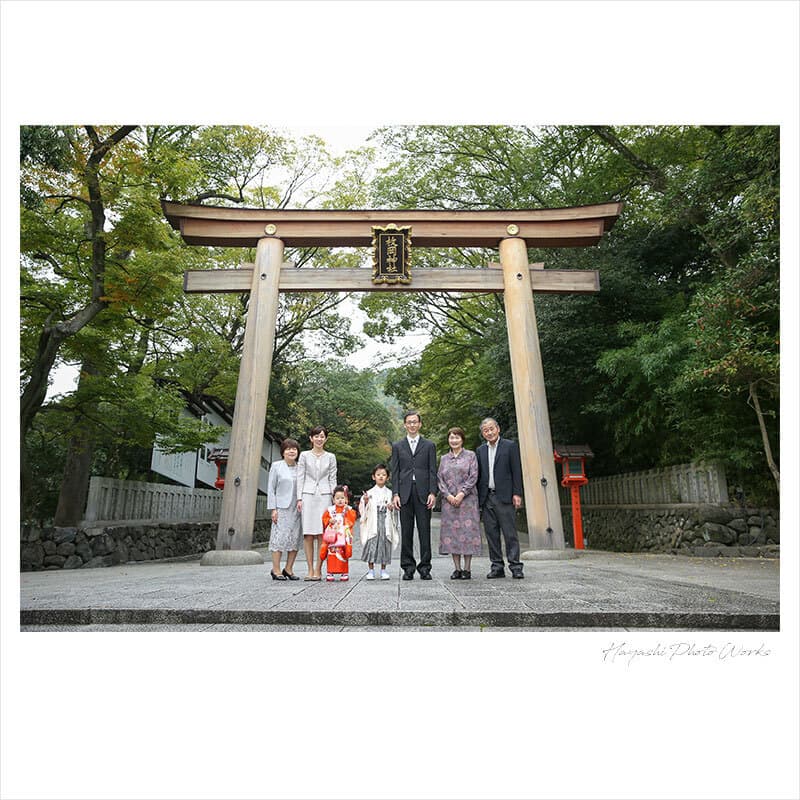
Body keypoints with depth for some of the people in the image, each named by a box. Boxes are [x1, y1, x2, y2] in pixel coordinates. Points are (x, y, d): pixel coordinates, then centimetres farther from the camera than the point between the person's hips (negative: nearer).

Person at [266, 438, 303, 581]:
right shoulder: (276, 466, 2)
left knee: (296, 538, 5)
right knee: (280, 537, -4)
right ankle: (276, 570, 7)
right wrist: (273, 508, -6)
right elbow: (271, 489, 0)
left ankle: (288, 569, 17)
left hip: (297, 509, 4)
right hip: (282, 508, -4)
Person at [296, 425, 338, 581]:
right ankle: (310, 569, 6)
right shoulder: (304, 455, 8)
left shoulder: (330, 457, 10)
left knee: (322, 534, -3)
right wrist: (299, 498, -1)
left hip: (324, 496, 0)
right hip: (308, 495, 0)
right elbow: (300, 478, 6)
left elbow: (332, 479, 10)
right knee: (308, 534, -1)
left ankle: (318, 570, 3)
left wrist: (334, 498, 4)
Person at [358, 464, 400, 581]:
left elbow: (395, 511, 12)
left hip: (386, 524, 1)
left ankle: (383, 571, 16)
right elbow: (363, 510, 3)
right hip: (372, 524, -1)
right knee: (371, 545, -3)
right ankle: (371, 571, 10)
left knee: (385, 544, 3)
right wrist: (365, 501, -15)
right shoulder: (370, 492, 4)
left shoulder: (389, 493, 8)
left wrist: (392, 508, -10)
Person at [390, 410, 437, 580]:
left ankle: (425, 567, 9)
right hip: (405, 494, 1)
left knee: (424, 531, 1)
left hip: (423, 493, -1)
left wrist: (432, 493, -6)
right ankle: (408, 568, 13)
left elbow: (432, 471, 5)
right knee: (406, 532, 4)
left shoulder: (429, 445, 10)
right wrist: (395, 494, -2)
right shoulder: (397, 446, 12)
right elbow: (395, 472, 8)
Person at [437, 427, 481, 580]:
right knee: (452, 531, 1)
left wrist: (461, 494, -12)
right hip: (449, 500, 3)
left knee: (467, 530, -4)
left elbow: (473, 477, -3)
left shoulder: (470, 455, 5)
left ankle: (467, 569, 4)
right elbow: (440, 479, 8)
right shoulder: (444, 458, 14)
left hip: (467, 499, -3)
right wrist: (448, 495, -7)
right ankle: (457, 568, 9)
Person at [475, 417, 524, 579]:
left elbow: (517, 471, -1)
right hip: (486, 498, 4)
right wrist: (477, 498, 8)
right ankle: (497, 567, 14)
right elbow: (478, 475, 14)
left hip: (504, 496, -4)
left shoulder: (510, 446, 3)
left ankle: (515, 566, 4)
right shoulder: (480, 450, 15)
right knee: (491, 534, 6)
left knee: (510, 533, -3)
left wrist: (517, 493, -8)